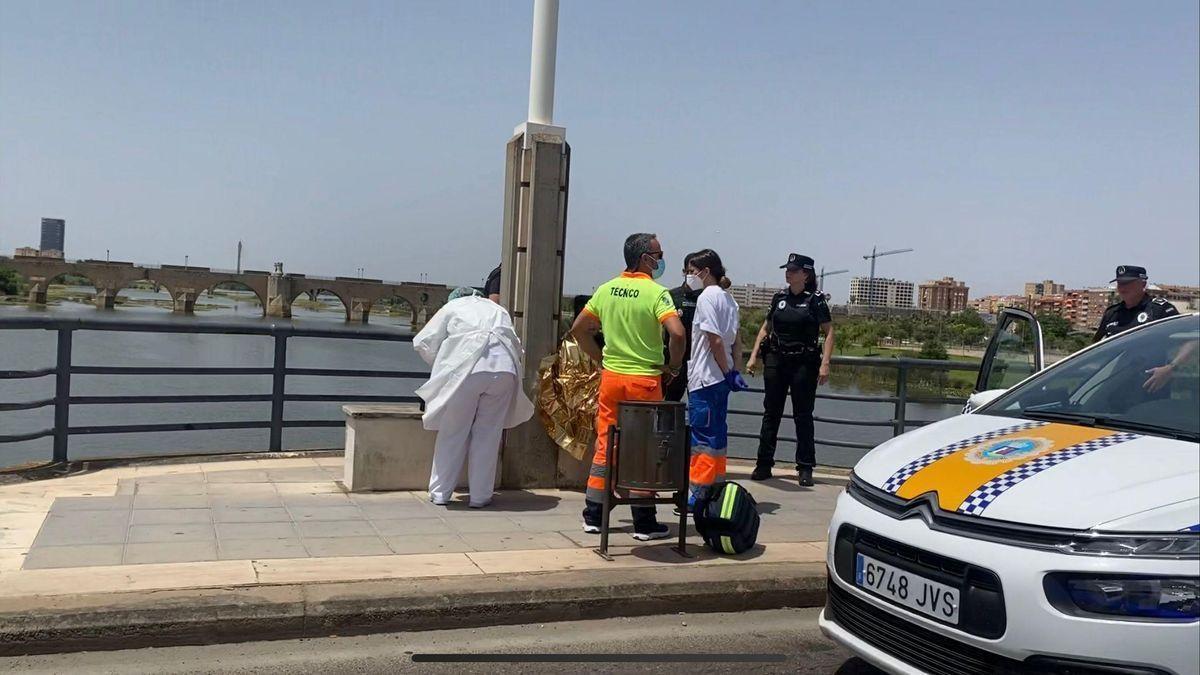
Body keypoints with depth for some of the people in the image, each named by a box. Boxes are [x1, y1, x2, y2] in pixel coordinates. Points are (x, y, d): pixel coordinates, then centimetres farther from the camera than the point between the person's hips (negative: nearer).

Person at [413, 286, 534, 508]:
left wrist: (441, 364, 31)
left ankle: (440, 492, 15)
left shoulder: (452, 307, 22)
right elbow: (518, 347, 27)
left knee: (453, 433, 9)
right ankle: (480, 496, 13)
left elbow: (423, 343, 17)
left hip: (467, 368, -3)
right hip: (504, 370, 3)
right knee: (488, 434, 10)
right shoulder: (498, 309, 32)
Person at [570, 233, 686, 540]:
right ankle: (644, 522, 12)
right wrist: (673, 366, -8)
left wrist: (600, 358, 14)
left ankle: (593, 515, 17)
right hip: (645, 380, -5)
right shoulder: (656, 292, -11)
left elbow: (579, 328, 10)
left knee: (604, 444, 12)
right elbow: (677, 333, -23)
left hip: (611, 376, 5)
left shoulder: (607, 289, 6)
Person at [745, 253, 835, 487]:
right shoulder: (779, 297, 9)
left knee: (803, 415, 2)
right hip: (776, 361, 4)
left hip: (804, 364, -4)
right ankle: (764, 464, 13)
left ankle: (805, 468, 9)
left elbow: (829, 332, -6)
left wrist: (825, 364, -15)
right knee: (771, 413, 6)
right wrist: (754, 356, 9)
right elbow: (766, 328, 16)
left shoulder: (815, 300, -4)